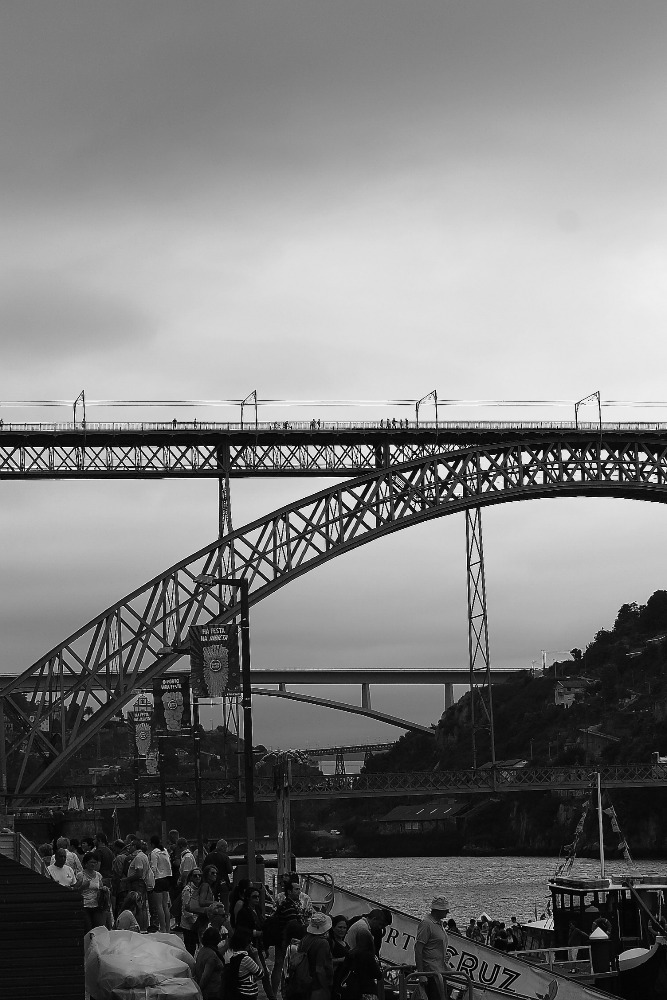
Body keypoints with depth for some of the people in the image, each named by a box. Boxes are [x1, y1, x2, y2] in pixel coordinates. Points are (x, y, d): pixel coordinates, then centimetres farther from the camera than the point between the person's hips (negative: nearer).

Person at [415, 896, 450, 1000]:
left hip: (440, 971, 10)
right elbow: (418, 949, -17)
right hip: (431, 971, -10)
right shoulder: (426, 923, -14)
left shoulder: (439, 923, 16)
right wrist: (420, 973, -20)